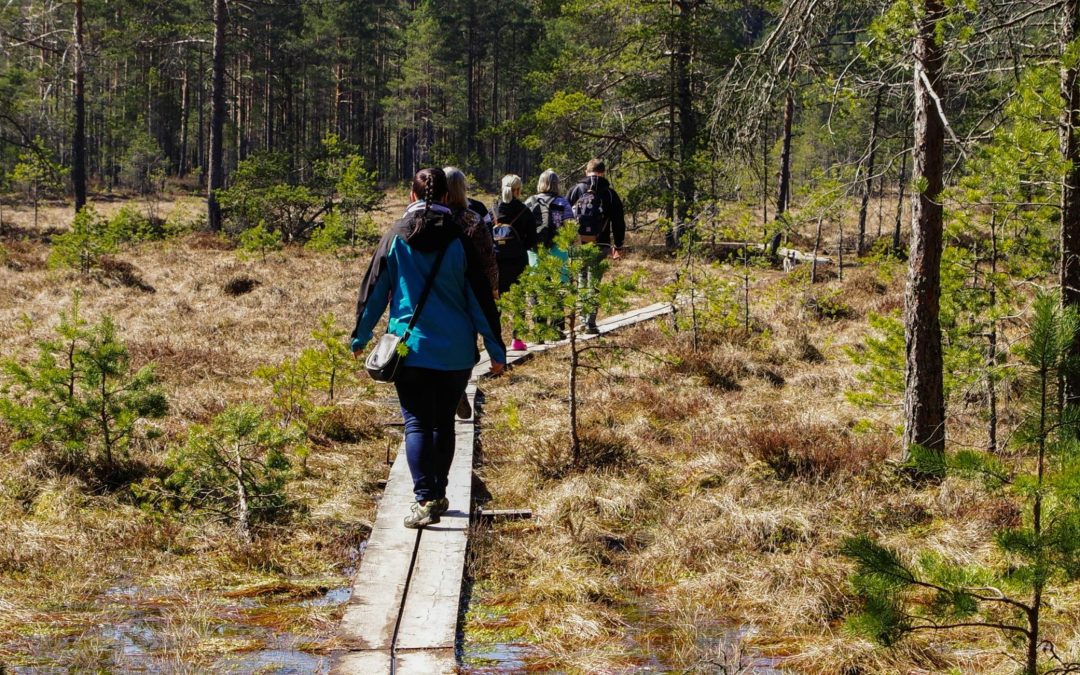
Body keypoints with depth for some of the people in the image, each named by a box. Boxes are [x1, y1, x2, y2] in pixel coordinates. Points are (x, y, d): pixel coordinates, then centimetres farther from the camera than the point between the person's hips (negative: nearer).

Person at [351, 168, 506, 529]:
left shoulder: (396, 237, -1)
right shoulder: (458, 239, -2)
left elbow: (374, 289, 4)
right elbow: (480, 296, 0)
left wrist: (360, 337, 16)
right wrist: (496, 350, 6)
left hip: (409, 346, -1)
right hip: (456, 351, 1)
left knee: (417, 423, -1)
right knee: (444, 422, 15)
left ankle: (425, 499, -16)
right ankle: (438, 494, 25)